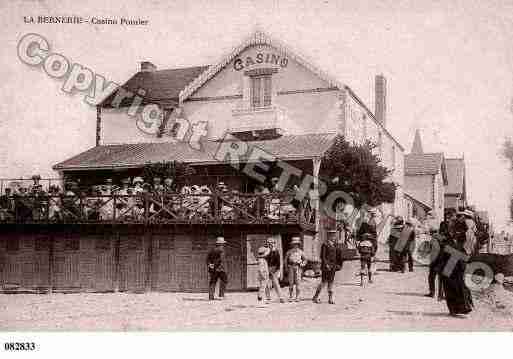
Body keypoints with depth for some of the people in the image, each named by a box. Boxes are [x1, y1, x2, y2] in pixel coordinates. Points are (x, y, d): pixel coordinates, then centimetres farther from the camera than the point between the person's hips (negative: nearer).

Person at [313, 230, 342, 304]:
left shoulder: (335, 245, 14)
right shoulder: (325, 245, -9)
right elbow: (323, 256, -13)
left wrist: (337, 265, 12)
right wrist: (326, 264, -20)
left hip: (333, 266, 7)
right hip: (326, 266, -7)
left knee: (331, 282, 8)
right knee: (324, 282, -7)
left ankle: (330, 298, 12)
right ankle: (315, 297, 2)